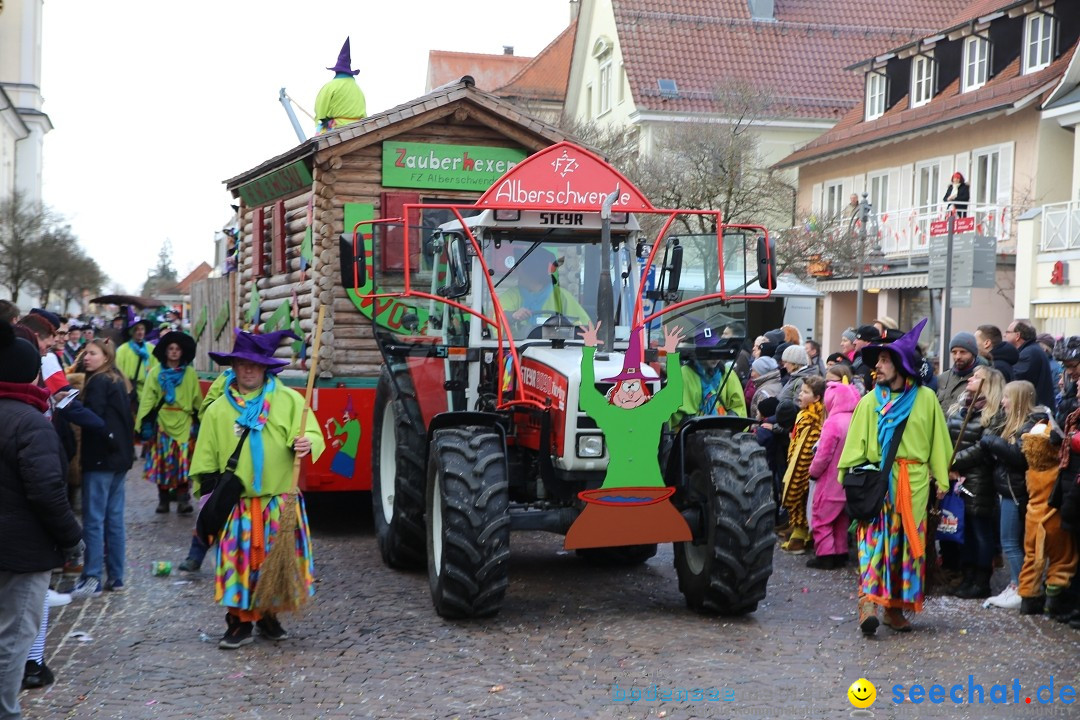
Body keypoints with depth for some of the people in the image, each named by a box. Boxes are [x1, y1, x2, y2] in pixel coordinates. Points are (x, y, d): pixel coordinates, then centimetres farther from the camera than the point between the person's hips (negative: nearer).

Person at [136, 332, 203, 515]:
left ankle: (183, 500, -4)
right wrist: (145, 424, -8)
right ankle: (163, 500, 13)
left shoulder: (190, 373, 6)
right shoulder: (155, 373, 3)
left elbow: (197, 399, 8)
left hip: (184, 423, 0)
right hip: (162, 422, 0)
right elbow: (147, 399, -1)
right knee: (163, 462, 5)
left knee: (184, 463, -6)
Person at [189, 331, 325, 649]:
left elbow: (313, 435, -4)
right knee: (239, 562, -1)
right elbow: (205, 462, 11)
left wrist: (306, 444, -26)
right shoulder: (218, 410, 6)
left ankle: (268, 616, 26)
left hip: (281, 503, 0)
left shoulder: (288, 400, 2)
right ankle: (240, 623, 12)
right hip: (237, 505, 0)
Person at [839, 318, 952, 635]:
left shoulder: (925, 398, 4)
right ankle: (869, 601, -17)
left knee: (909, 543, 6)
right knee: (874, 538, -11)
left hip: (914, 481, 1)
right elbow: (855, 442, 2)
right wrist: (848, 476, -7)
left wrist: (941, 479, 4)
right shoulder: (870, 401, 5)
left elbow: (938, 441, 7)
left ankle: (896, 606, 15)